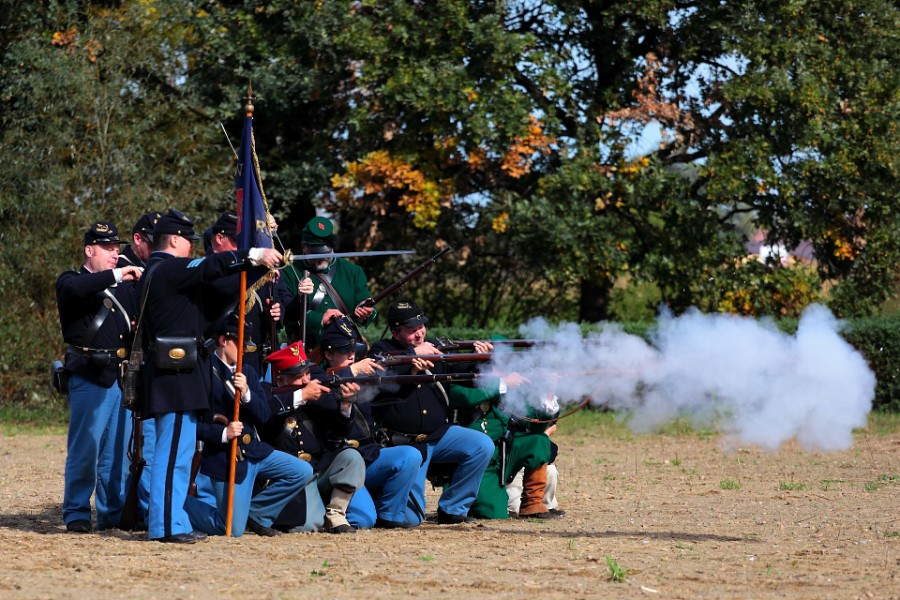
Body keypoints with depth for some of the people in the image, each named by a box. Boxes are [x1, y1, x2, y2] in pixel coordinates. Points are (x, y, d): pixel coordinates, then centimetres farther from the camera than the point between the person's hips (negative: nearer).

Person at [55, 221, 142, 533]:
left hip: (120, 378, 6)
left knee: (118, 449, 7)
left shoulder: (122, 290, 21)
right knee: (84, 448, -5)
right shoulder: (71, 282, 1)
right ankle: (77, 514, 3)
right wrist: (116, 275, -29)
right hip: (88, 378, -6)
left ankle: (114, 512, 14)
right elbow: (75, 289, -24)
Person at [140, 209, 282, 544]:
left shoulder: (158, 271, 22)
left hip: (172, 372, 11)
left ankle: (169, 521, 18)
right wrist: (254, 256, -26)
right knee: (174, 450, -11)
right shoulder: (169, 268, -11)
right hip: (178, 374, -11)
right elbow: (211, 267, -24)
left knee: (175, 450, 14)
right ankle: (167, 525, -12)